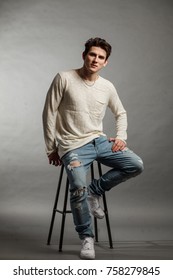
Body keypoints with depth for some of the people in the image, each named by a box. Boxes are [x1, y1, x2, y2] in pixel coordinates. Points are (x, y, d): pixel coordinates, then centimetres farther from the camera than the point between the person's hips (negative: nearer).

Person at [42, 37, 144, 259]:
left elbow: (121, 113, 21)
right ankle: (86, 237, -3)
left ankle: (94, 191, 6)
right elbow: (49, 114, -4)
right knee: (79, 189, -26)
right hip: (73, 146, -5)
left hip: (99, 141, 5)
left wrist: (120, 136, 4)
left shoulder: (107, 87, 4)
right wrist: (51, 148, -2)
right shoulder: (64, 79, -8)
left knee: (136, 165, -11)